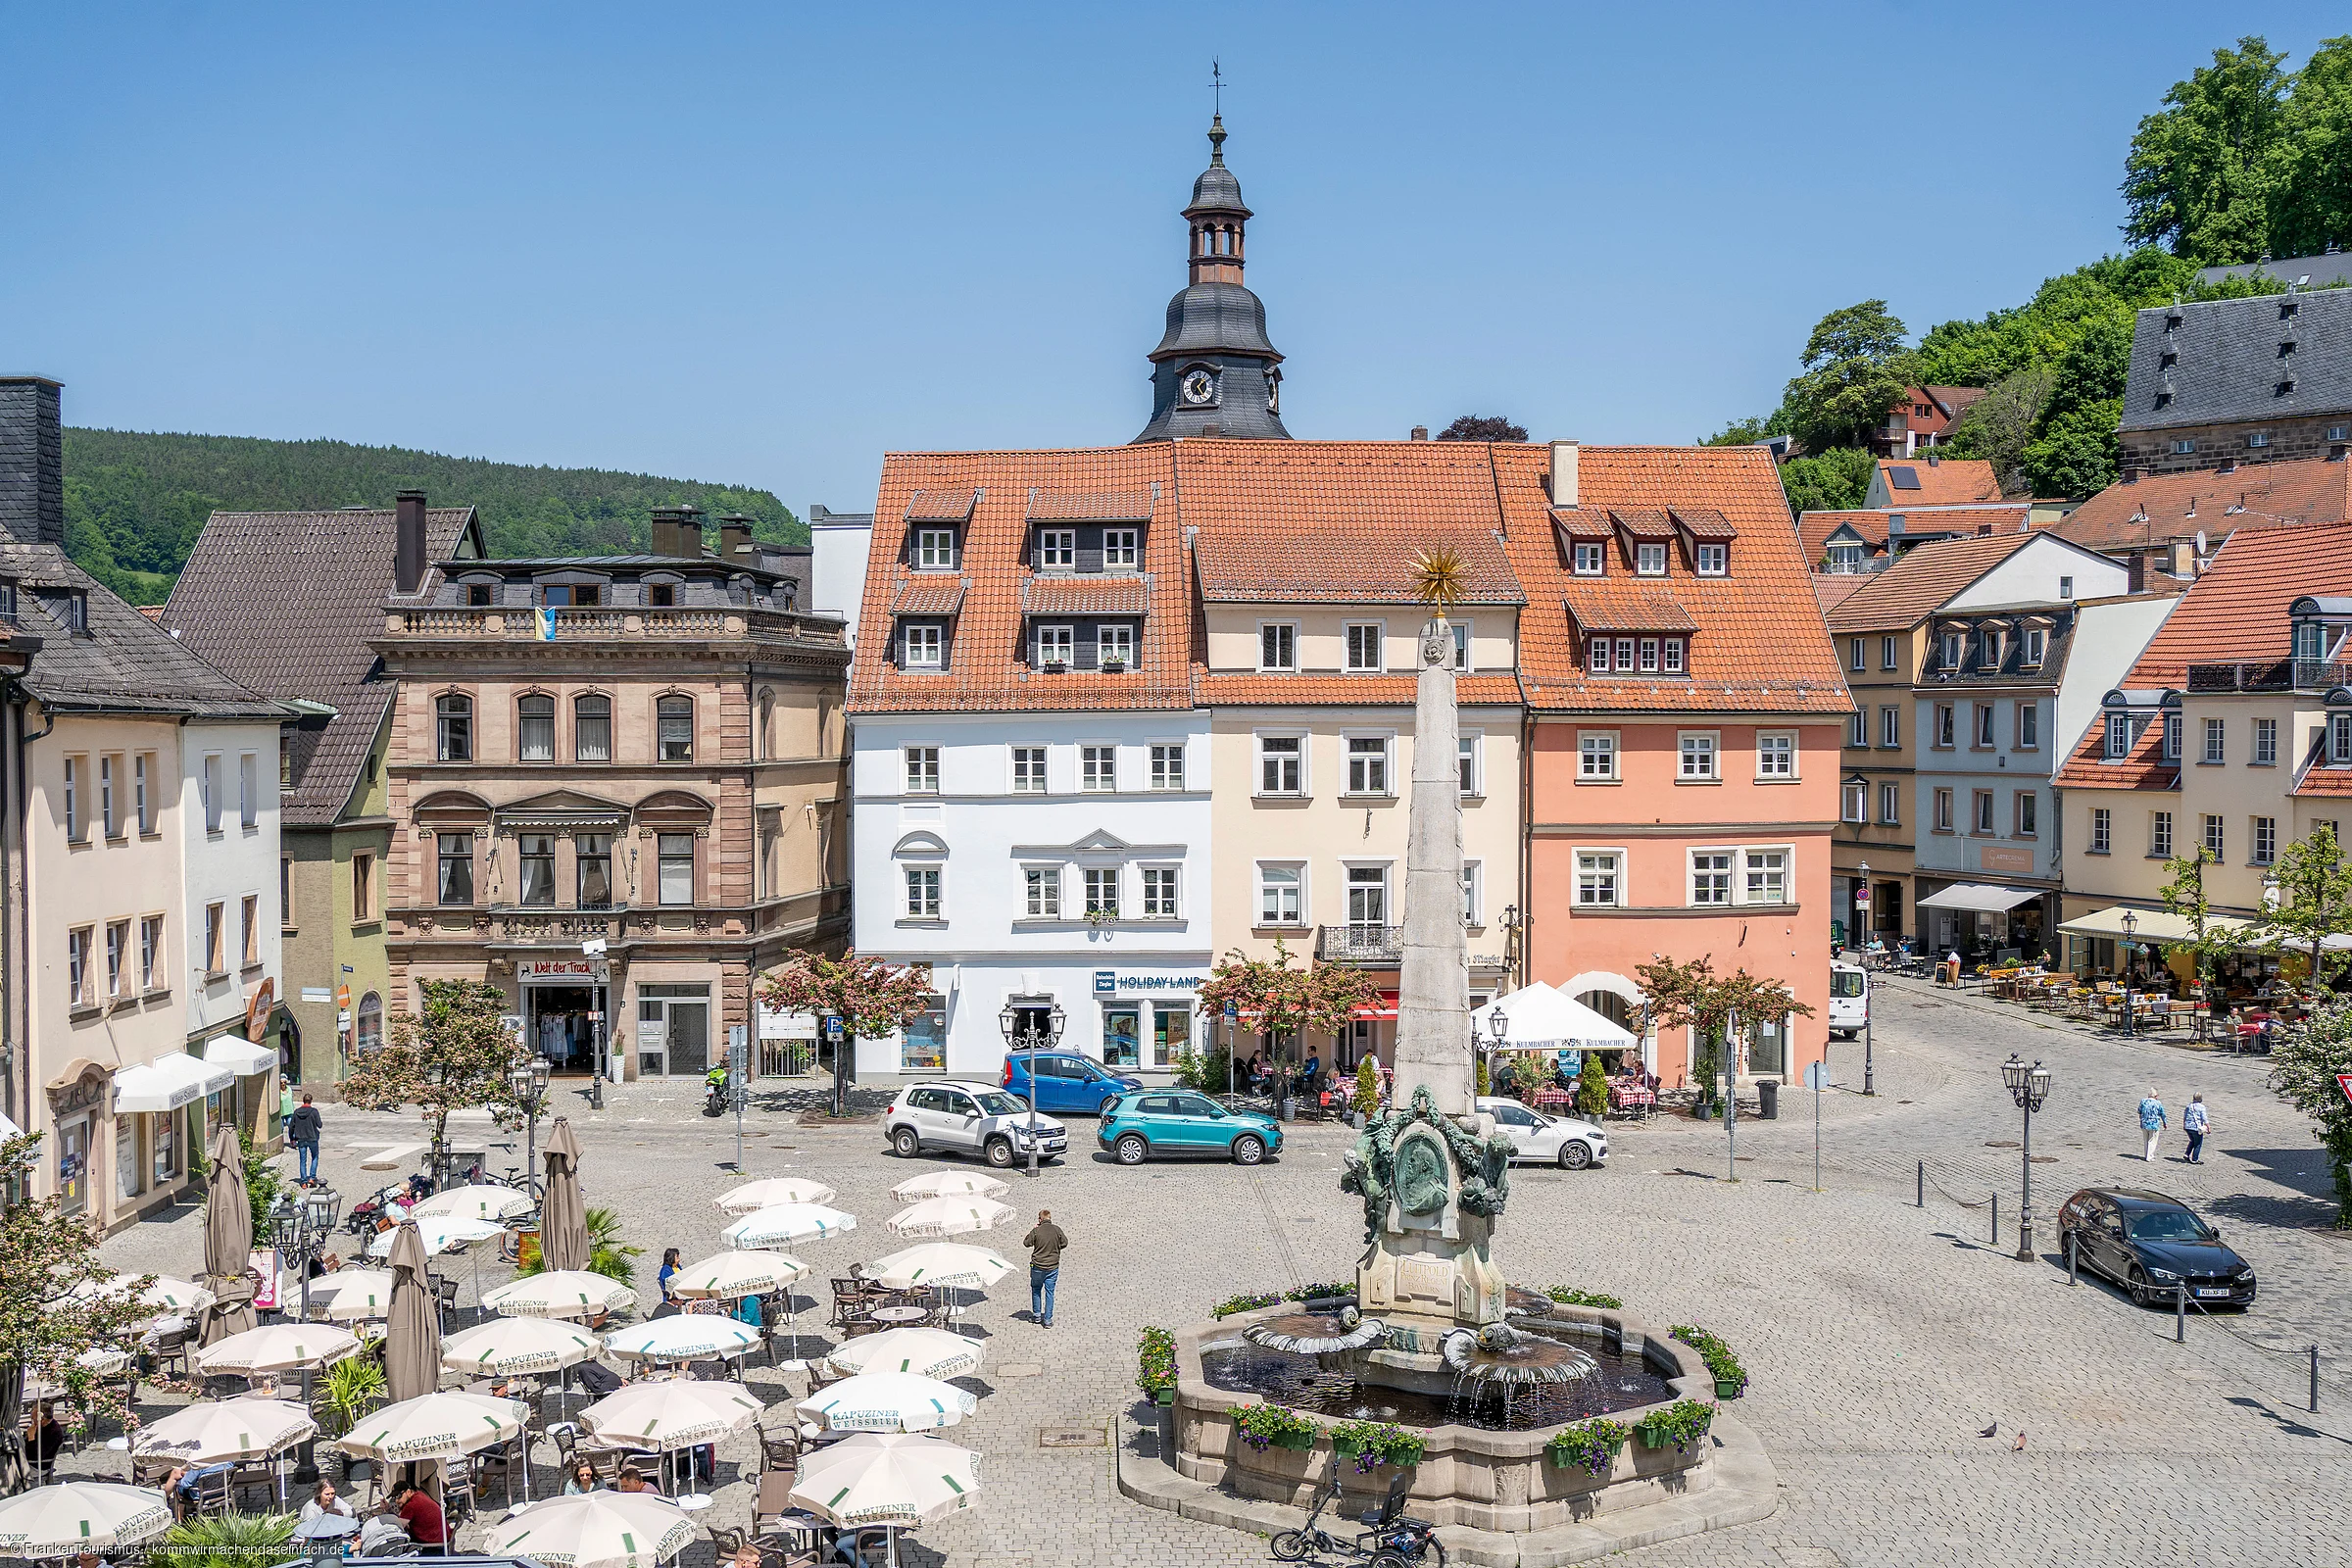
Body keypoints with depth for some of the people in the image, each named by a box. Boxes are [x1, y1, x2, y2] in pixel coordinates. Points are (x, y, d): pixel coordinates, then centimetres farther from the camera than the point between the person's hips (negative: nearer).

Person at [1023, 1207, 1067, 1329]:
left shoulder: (1036, 1230, -14)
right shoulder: (1057, 1229, -9)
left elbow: (1026, 1243, -3)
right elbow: (1065, 1243, 2)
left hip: (1037, 1266, -1)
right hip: (1053, 1267, 1)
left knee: (1036, 1289, 22)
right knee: (1049, 1292, 8)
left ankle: (1037, 1314, 26)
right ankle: (1048, 1320, 9)